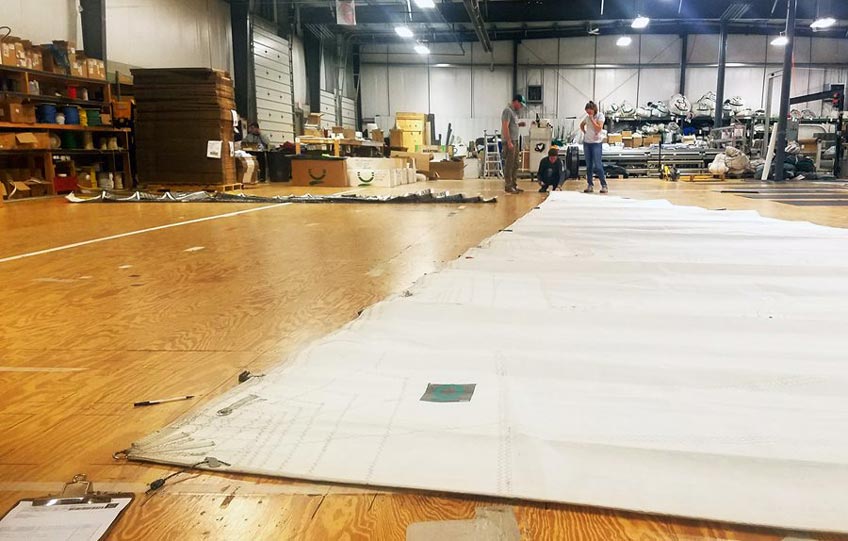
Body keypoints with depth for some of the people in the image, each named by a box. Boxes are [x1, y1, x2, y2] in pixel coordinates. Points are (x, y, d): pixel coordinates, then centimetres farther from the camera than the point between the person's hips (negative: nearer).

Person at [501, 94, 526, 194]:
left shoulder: (514, 111, 17)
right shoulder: (508, 111, -12)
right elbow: (505, 127, -19)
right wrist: (509, 142, -21)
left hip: (515, 141, 10)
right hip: (509, 141, -10)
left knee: (515, 165, 13)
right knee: (509, 165, -6)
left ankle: (513, 185, 20)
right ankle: (508, 186, -3)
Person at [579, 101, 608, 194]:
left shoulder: (600, 116, -7)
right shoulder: (587, 117, 8)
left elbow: (599, 128, -19)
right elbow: (582, 125, 26)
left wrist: (592, 119, -17)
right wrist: (584, 132, 10)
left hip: (596, 143, -6)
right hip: (587, 142, 6)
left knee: (598, 165, -10)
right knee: (589, 166, 7)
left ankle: (604, 185, -3)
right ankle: (590, 185, 13)